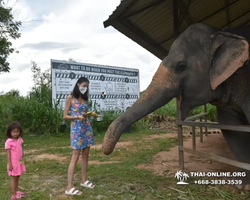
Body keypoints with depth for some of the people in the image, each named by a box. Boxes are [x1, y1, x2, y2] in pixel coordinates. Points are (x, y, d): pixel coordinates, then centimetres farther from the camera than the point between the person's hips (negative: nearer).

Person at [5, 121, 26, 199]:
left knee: (17, 177, 17)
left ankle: (16, 191, 32)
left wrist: (23, 158, 12)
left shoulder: (20, 139, 1)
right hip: (13, 163, -6)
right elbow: (8, 154, -16)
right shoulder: (8, 142, -18)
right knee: (14, 178, 3)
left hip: (20, 162, 6)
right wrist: (9, 164, -15)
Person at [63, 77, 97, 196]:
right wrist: (77, 117, -19)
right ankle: (69, 187, -4)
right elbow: (65, 116, -6)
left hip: (86, 127, 7)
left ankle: (84, 180, 24)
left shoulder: (84, 99, 14)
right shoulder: (70, 98, -3)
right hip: (76, 128, -6)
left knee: (85, 155, 10)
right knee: (75, 157, -9)